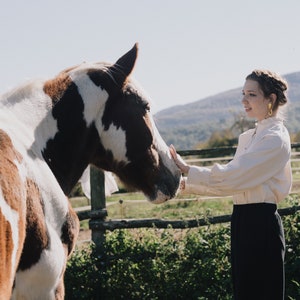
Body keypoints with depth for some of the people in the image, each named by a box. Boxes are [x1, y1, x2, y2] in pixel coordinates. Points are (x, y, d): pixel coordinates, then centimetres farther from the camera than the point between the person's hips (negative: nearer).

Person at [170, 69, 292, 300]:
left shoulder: (276, 139, -14)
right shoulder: (249, 137, 15)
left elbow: (232, 177, -21)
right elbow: (230, 181, 16)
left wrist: (187, 170, -18)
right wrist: (185, 185, 10)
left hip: (260, 223, -9)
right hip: (243, 220, 10)